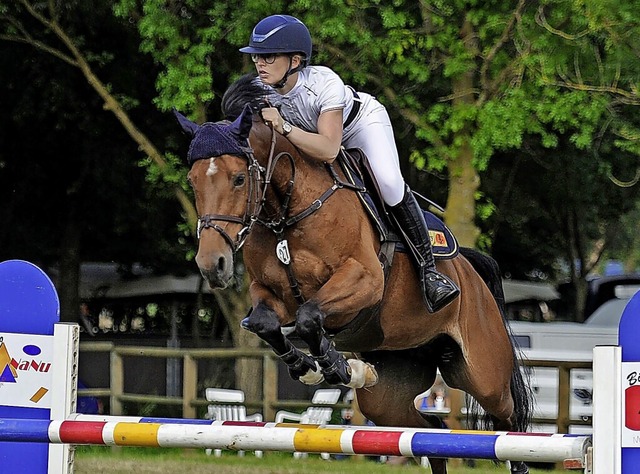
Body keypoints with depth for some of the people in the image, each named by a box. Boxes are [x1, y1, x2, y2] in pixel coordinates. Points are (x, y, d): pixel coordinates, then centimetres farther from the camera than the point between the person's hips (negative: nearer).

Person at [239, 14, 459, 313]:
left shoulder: (325, 83, -41)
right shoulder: (260, 89, -24)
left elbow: (328, 150, -49)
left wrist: (283, 127, -58)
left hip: (364, 122, -6)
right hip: (312, 132, 6)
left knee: (389, 182, -28)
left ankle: (427, 268, -19)